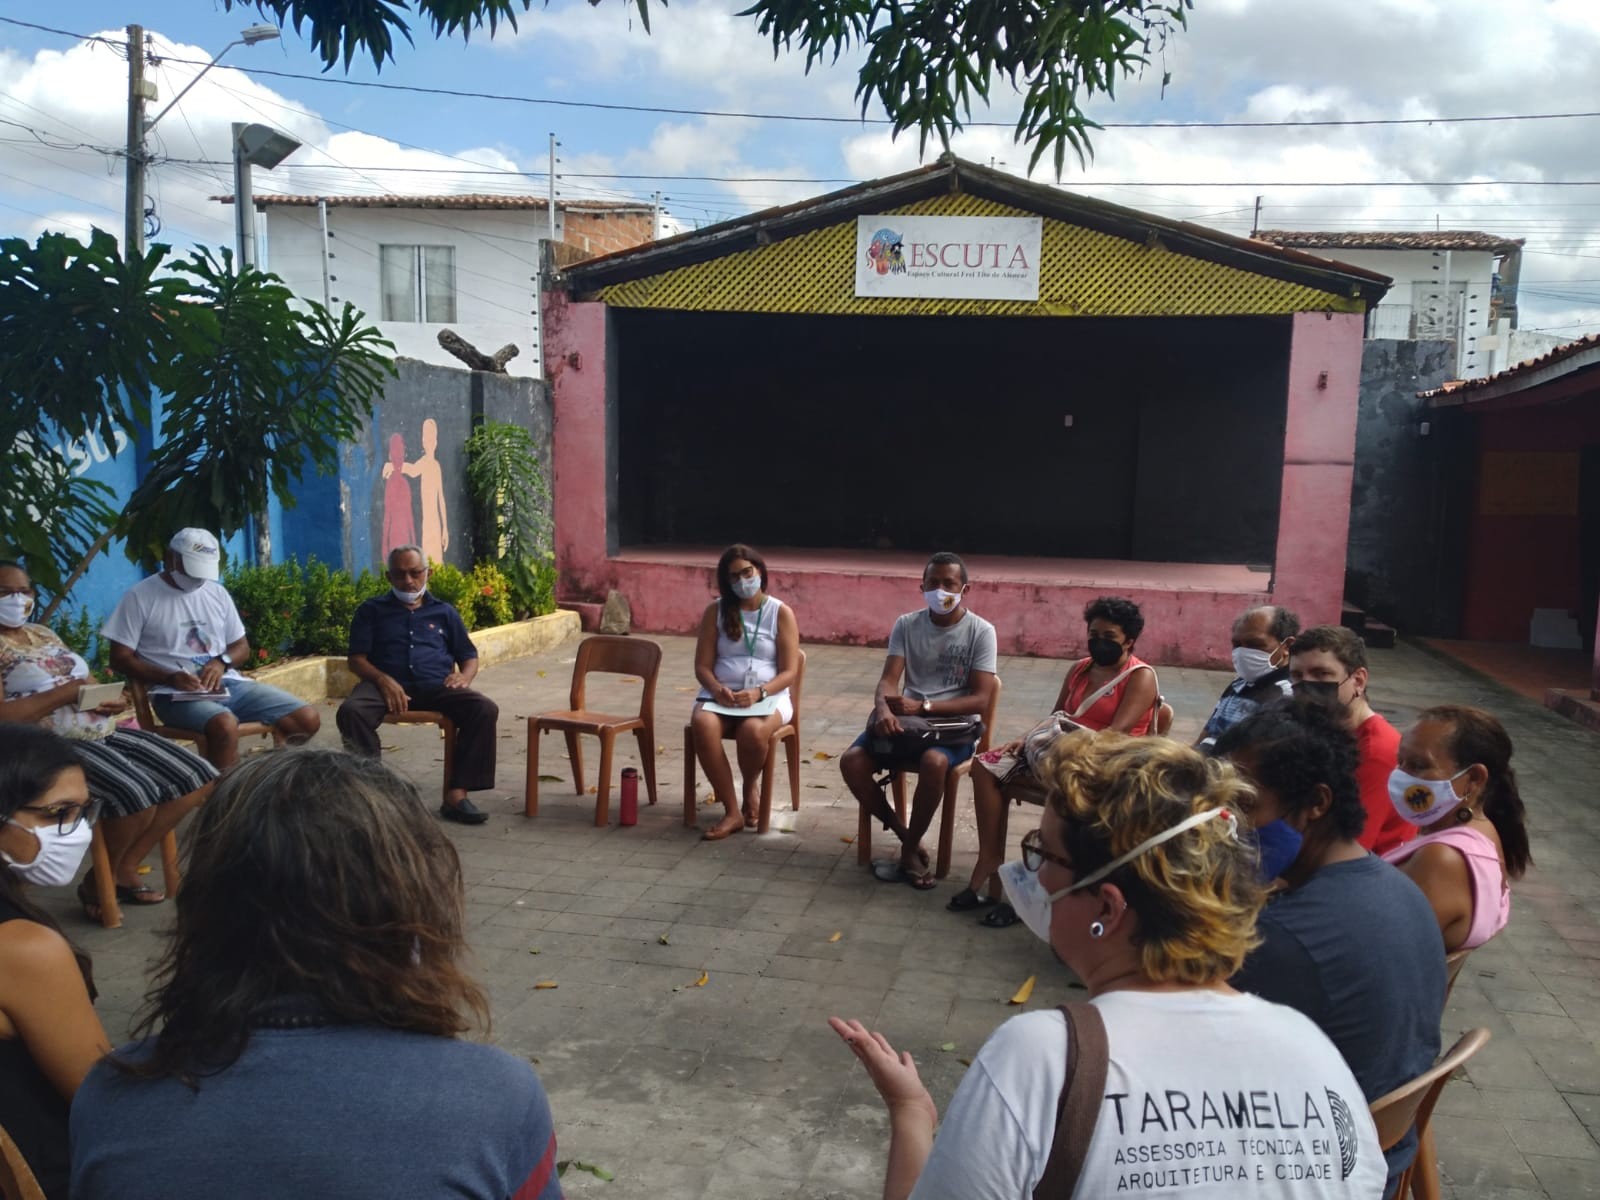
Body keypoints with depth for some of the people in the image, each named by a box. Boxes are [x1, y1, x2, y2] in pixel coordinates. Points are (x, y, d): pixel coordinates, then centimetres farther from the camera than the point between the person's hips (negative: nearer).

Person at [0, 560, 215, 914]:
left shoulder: (43, 633, 19)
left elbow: (89, 684, 18)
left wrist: (112, 699, -5)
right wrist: (66, 692, -17)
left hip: (103, 733, 8)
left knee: (199, 777, -2)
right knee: (137, 793, -33)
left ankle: (123, 869, 5)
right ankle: (98, 880, -4)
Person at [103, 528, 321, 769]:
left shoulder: (217, 593, 15)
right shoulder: (140, 597, 0)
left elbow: (242, 647, 20)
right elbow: (120, 659, -3)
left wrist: (221, 661, -5)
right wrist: (170, 678, -18)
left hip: (228, 683, 6)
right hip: (175, 693, -6)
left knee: (308, 718, -10)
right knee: (225, 726, -40)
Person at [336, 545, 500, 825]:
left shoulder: (444, 612, 25)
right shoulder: (372, 610, 19)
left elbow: (469, 656, 25)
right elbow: (357, 660, 9)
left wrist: (464, 676, -1)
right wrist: (383, 680, -13)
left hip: (437, 686, 1)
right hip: (387, 683, -1)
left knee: (485, 709, -28)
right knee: (351, 711, -35)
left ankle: (456, 794, -29)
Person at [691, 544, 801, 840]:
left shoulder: (781, 613, 3)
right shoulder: (716, 611, 8)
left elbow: (789, 672, -3)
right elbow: (702, 666, 4)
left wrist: (759, 692, -21)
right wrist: (718, 689, -18)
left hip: (768, 696, -2)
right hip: (720, 694, 2)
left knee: (752, 731, -37)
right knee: (702, 724, -34)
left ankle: (751, 787, -1)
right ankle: (732, 812, -23)